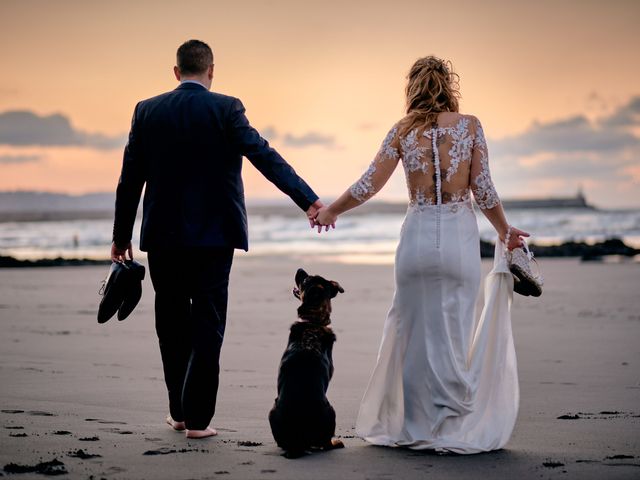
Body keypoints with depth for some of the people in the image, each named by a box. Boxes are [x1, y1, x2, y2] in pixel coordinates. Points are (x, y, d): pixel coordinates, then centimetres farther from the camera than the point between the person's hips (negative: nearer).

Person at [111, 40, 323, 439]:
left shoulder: (147, 111, 3)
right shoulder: (225, 108, -6)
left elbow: (130, 178, 5)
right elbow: (264, 156, -16)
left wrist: (122, 235, 13)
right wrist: (308, 200, -20)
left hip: (163, 235, 3)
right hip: (213, 234, -2)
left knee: (172, 324, 15)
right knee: (207, 325, 4)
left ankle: (180, 410, 23)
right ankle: (198, 417, 2)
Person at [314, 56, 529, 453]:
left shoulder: (403, 131, 3)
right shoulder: (470, 126, 0)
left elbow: (368, 186, 2)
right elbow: (484, 191, -1)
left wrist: (330, 212, 18)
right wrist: (505, 232, 15)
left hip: (417, 236, 1)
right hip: (460, 238, -1)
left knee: (413, 331, 10)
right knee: (454, 333, 5)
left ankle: (414, 424, 15)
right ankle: (451, 426, 9)